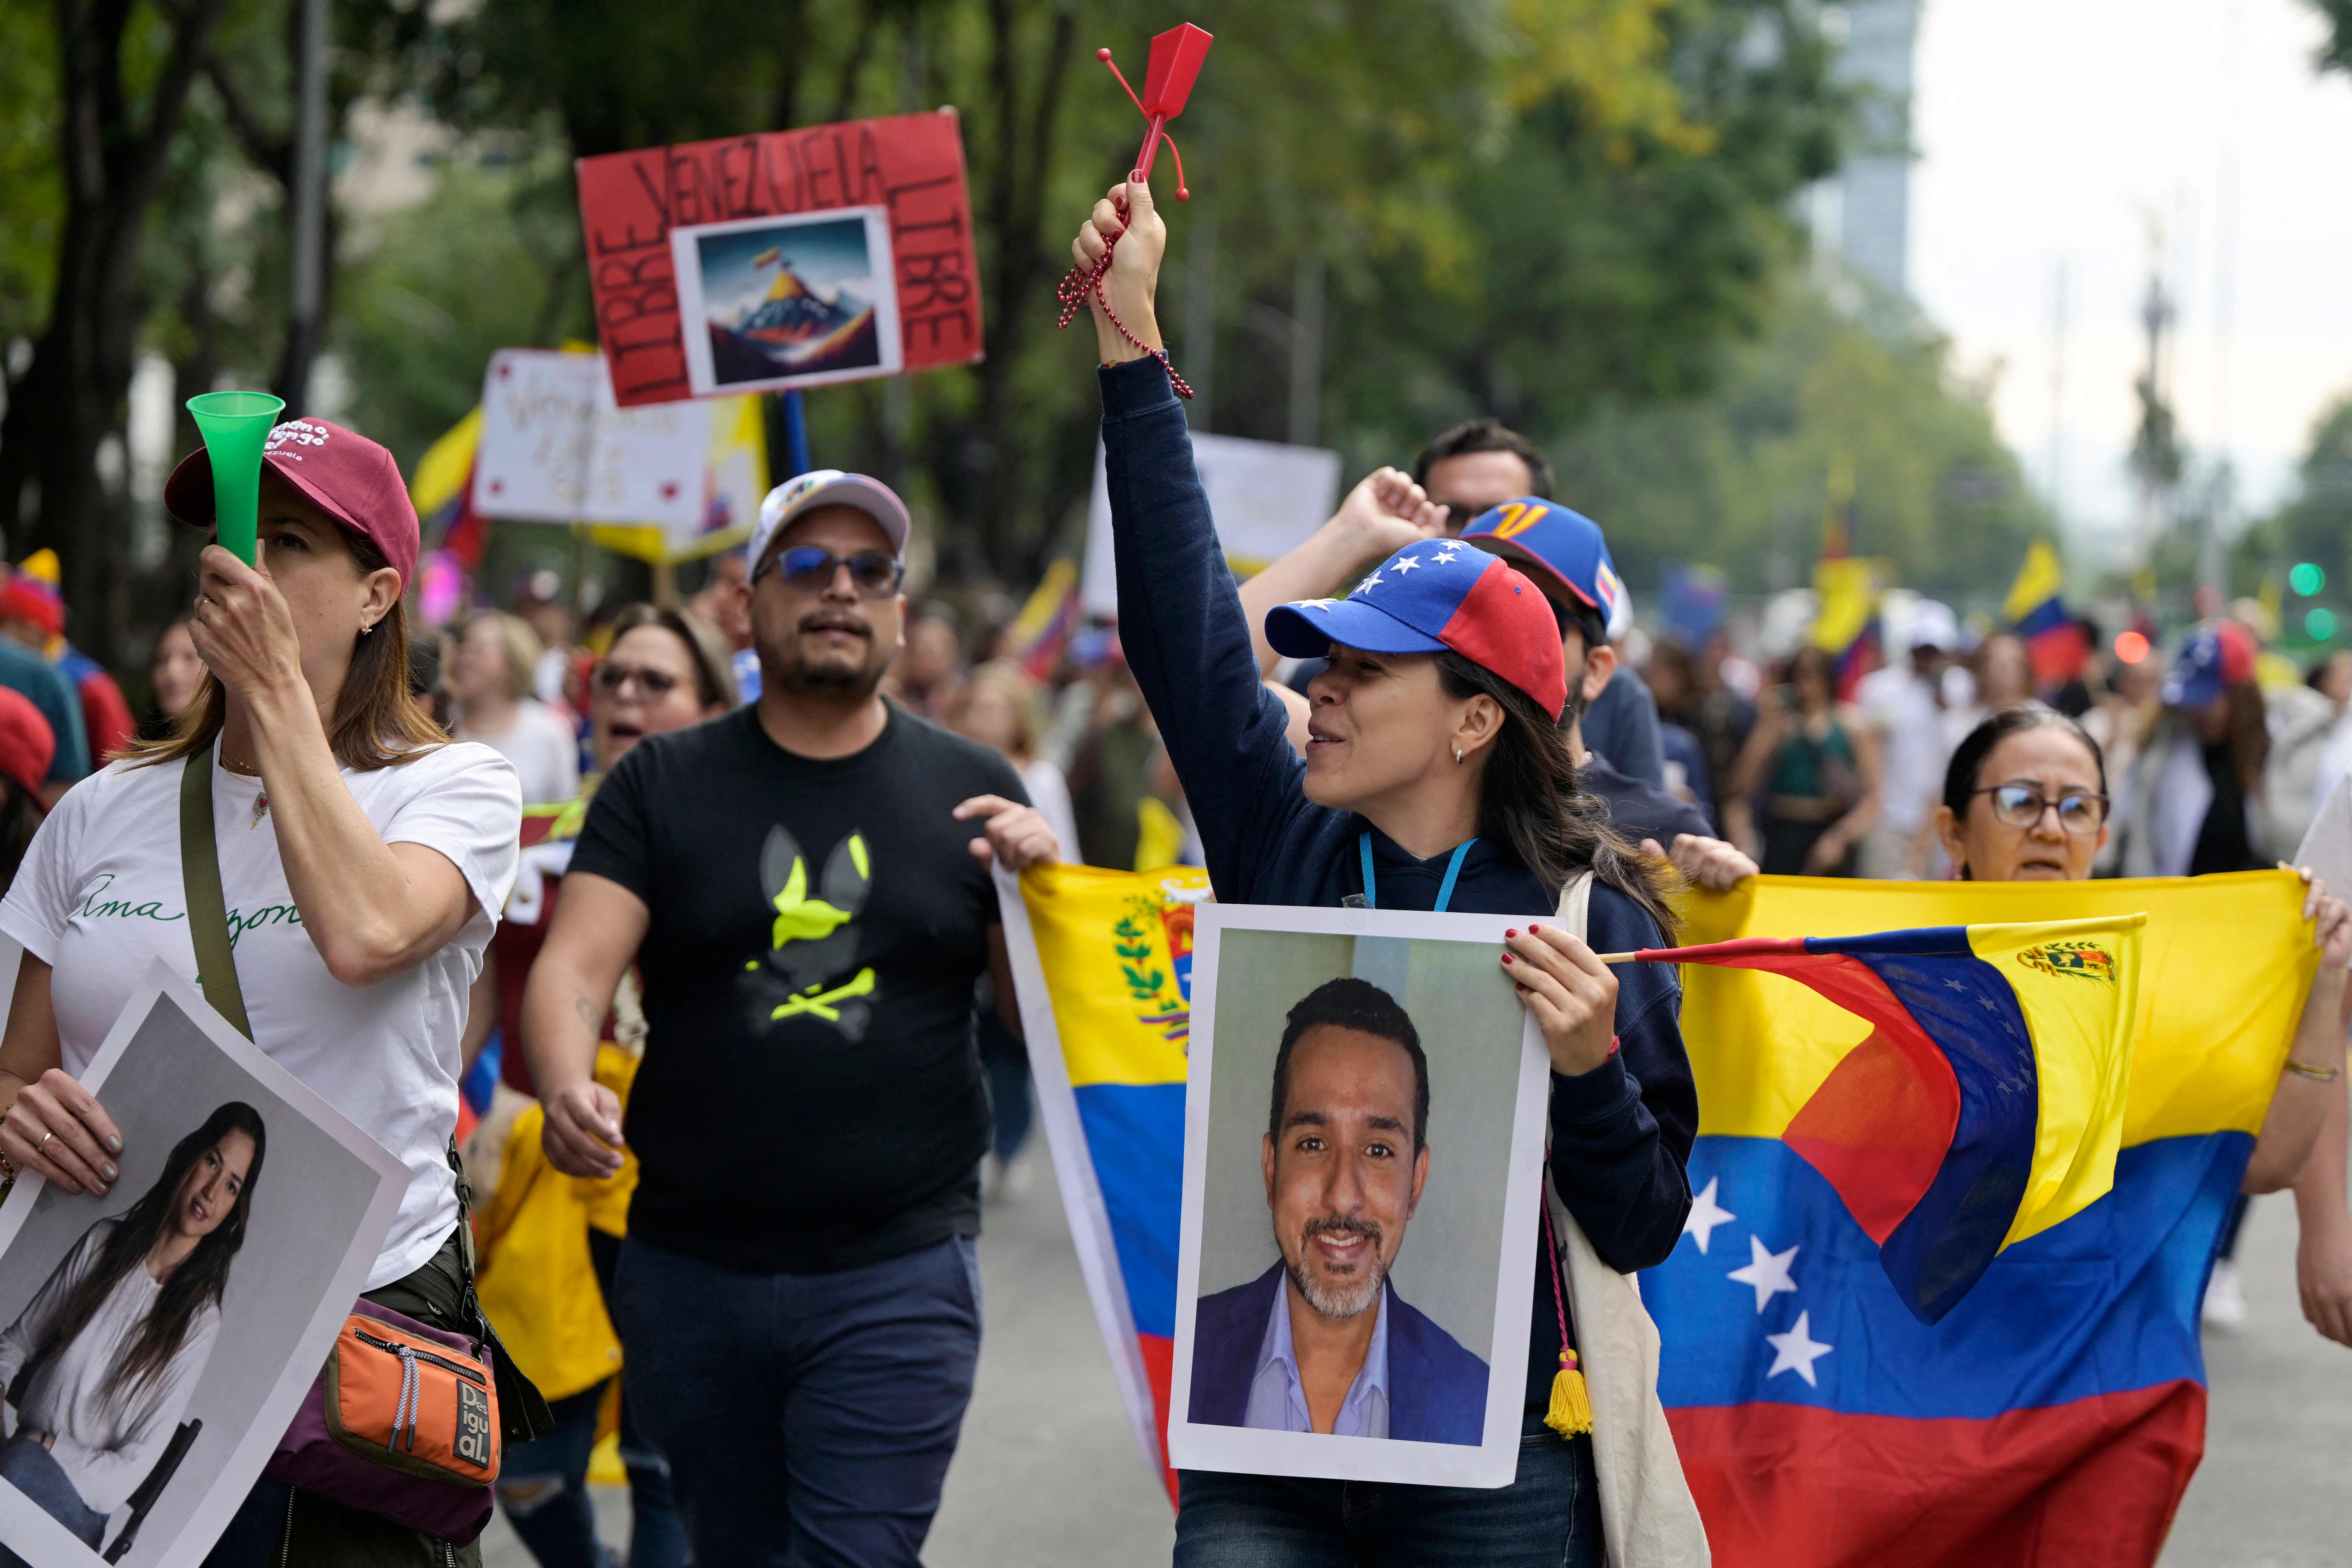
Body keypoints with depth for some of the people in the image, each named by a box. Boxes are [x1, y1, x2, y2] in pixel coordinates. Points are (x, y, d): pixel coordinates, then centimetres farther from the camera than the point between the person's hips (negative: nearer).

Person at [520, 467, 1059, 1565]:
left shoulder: (967, 791, 6)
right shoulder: (662, 784, 5)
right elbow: (574, 964, -7)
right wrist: (566, 1088, -28)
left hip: (898, 1276, -1)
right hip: (690, 1269, 1)